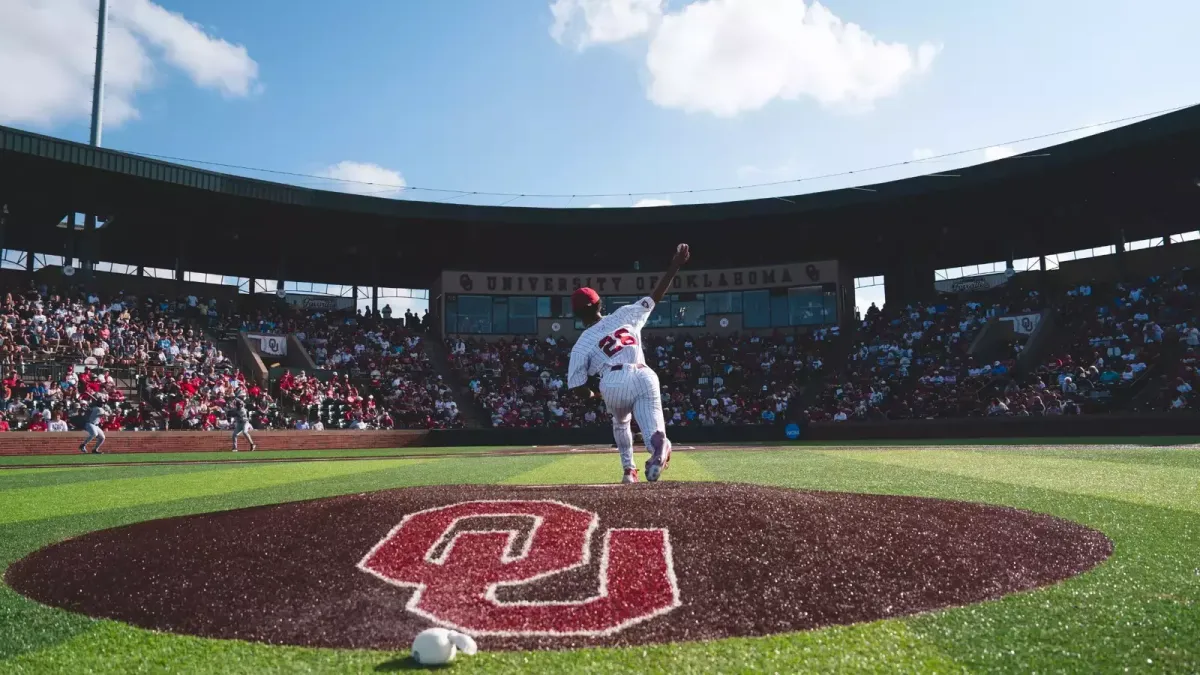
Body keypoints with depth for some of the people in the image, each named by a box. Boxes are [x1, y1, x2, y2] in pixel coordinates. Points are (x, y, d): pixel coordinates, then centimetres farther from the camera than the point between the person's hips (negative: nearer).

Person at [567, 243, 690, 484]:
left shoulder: (582, 343, 14)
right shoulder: (624, 315, 20)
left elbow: (578, 386, 9)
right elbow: (655, 297, 20)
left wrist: (593, 394, 31)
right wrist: (675, 265, 24)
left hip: (614, 385, 0)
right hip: (645, 377, 0)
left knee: (620, 423, 33)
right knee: (652, 429, -7)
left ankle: (629, 470, 31)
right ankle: (660, 447, -42)